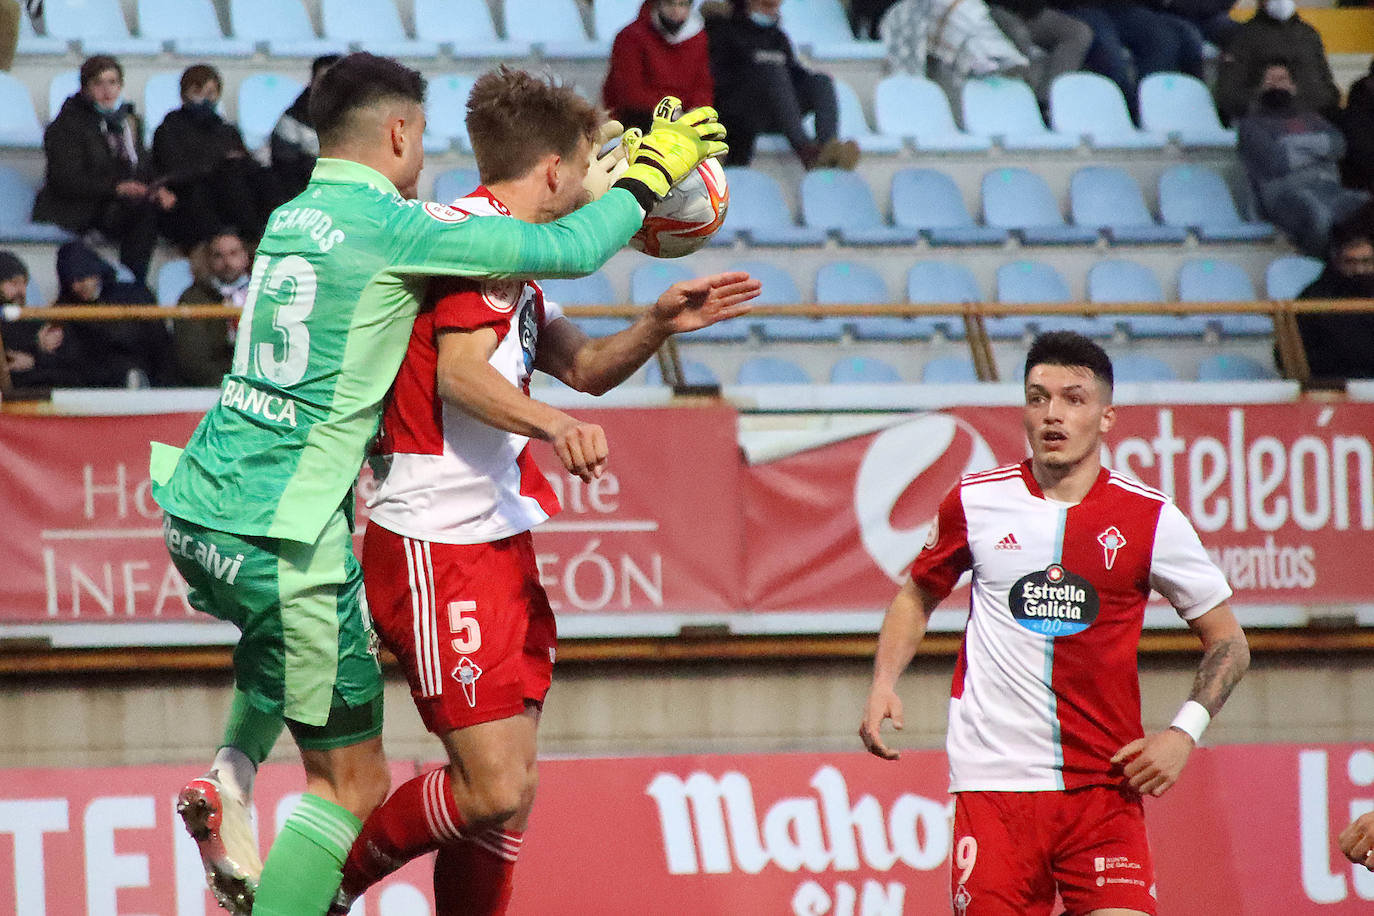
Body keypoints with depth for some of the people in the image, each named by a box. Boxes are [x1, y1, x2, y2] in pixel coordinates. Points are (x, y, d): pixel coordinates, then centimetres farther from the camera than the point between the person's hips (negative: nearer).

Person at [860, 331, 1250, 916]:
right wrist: (883, 684, 5)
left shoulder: (1150, 518, 1)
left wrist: (1183, 733, -5)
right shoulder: (976, 501, 4)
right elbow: (917, 595, 21)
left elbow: (1227, 640, 9)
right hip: (993, 780, 1)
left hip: (1106, 787, -1)